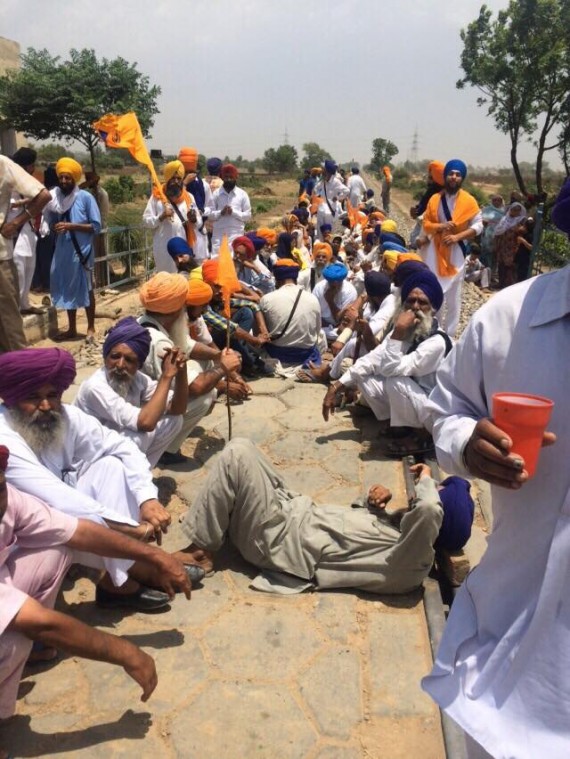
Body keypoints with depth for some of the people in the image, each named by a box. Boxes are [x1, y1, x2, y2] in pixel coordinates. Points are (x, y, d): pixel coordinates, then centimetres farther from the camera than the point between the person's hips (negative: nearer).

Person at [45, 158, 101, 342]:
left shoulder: (85, 197, -6)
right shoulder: (55, 197, 8)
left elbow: (96, 226, -9)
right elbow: (52, 222, 16)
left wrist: (71, 226, -17)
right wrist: (55, 226, -7)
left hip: (81, 251, -5)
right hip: (62, 251, 5)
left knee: (86, 289, 4)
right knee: (67, 289, 11)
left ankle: (91, 328, 15)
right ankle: (71, 329, 21)